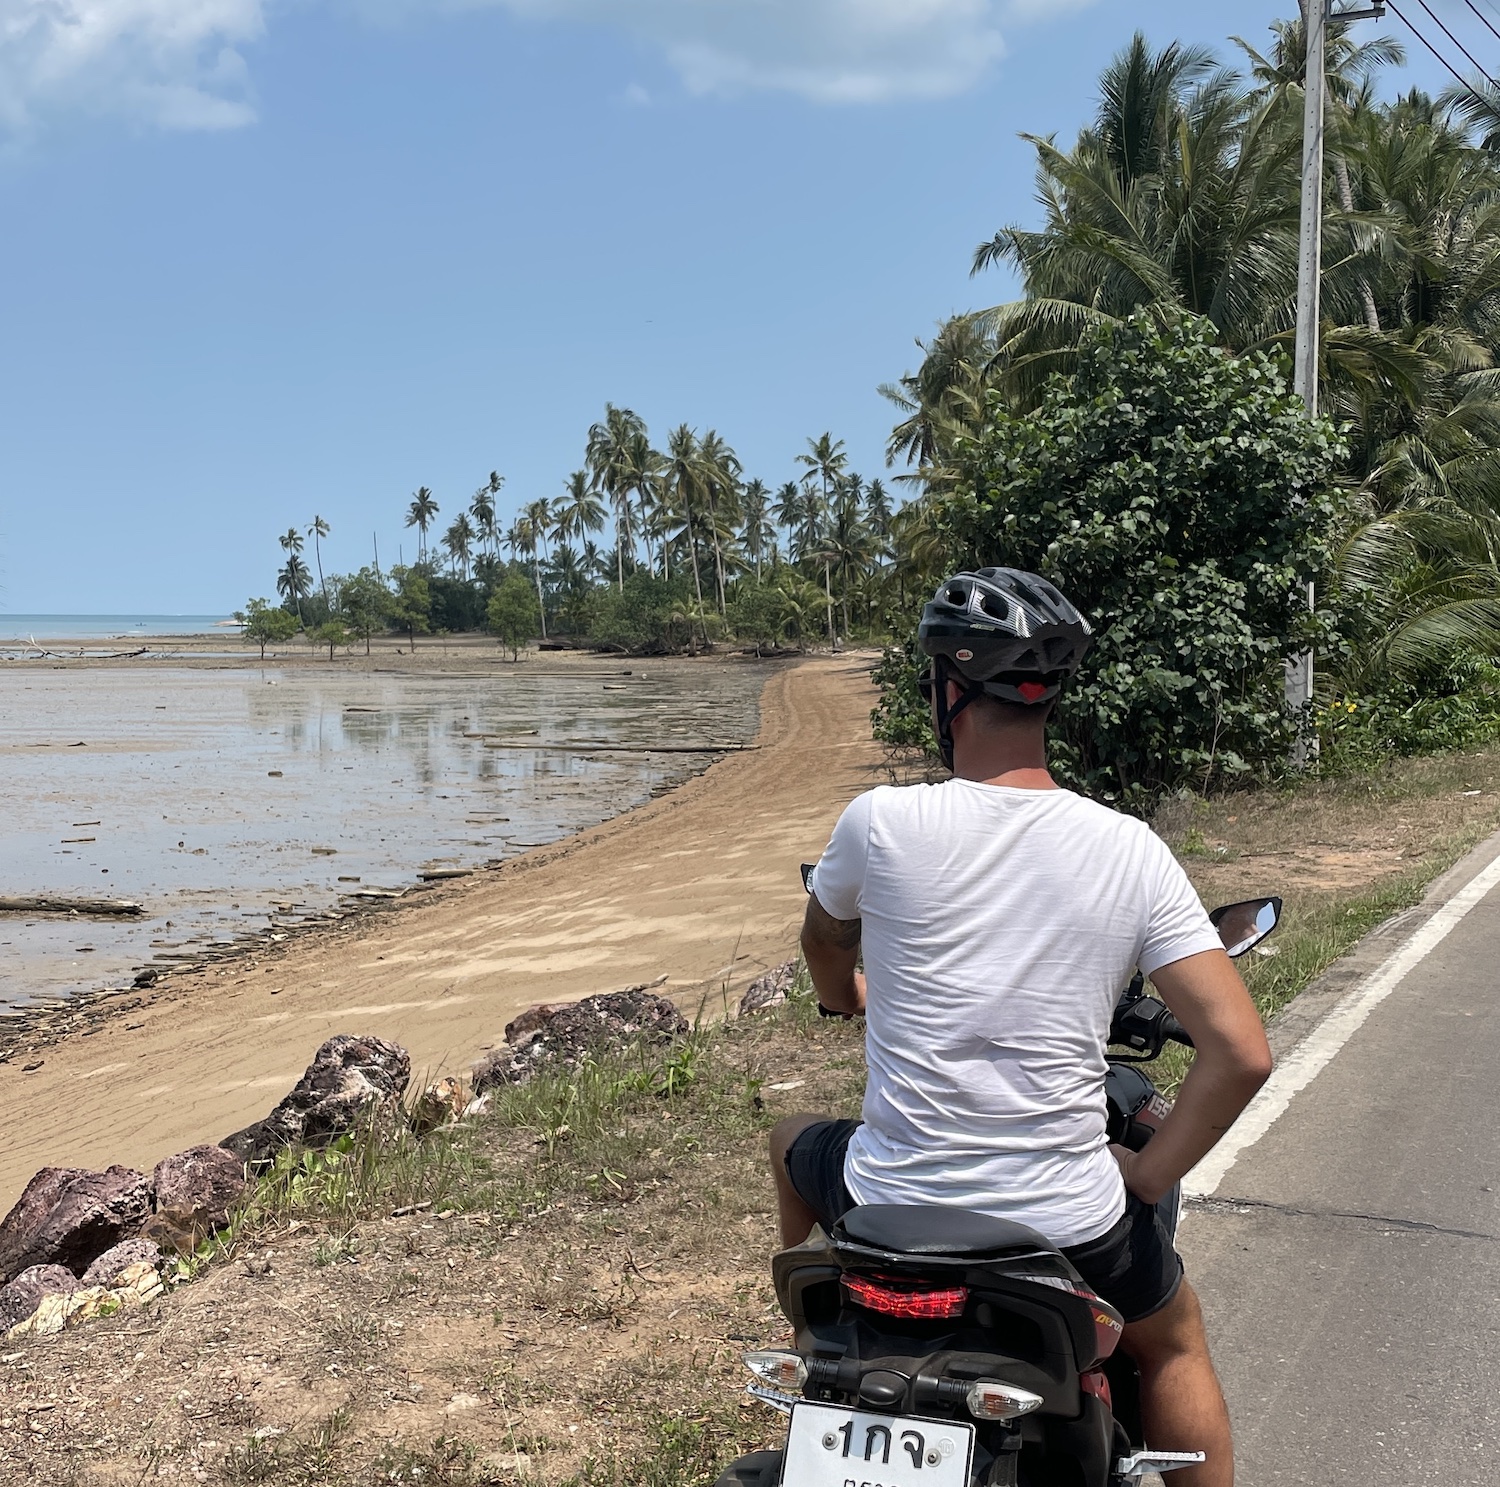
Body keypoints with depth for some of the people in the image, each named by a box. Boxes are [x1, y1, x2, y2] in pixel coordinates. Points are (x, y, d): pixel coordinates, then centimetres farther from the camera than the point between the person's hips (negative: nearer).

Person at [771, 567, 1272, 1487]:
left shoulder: (881, 823, -12)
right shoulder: (1132, 851, -10)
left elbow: (824, 941, 12)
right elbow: (1243, 1055, -14)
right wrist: (1151, 1173, 2)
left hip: (890, 1205, 0)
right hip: (1070, 1223, 1)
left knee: (795, 1141, 34)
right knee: (1175, 1337, 32)